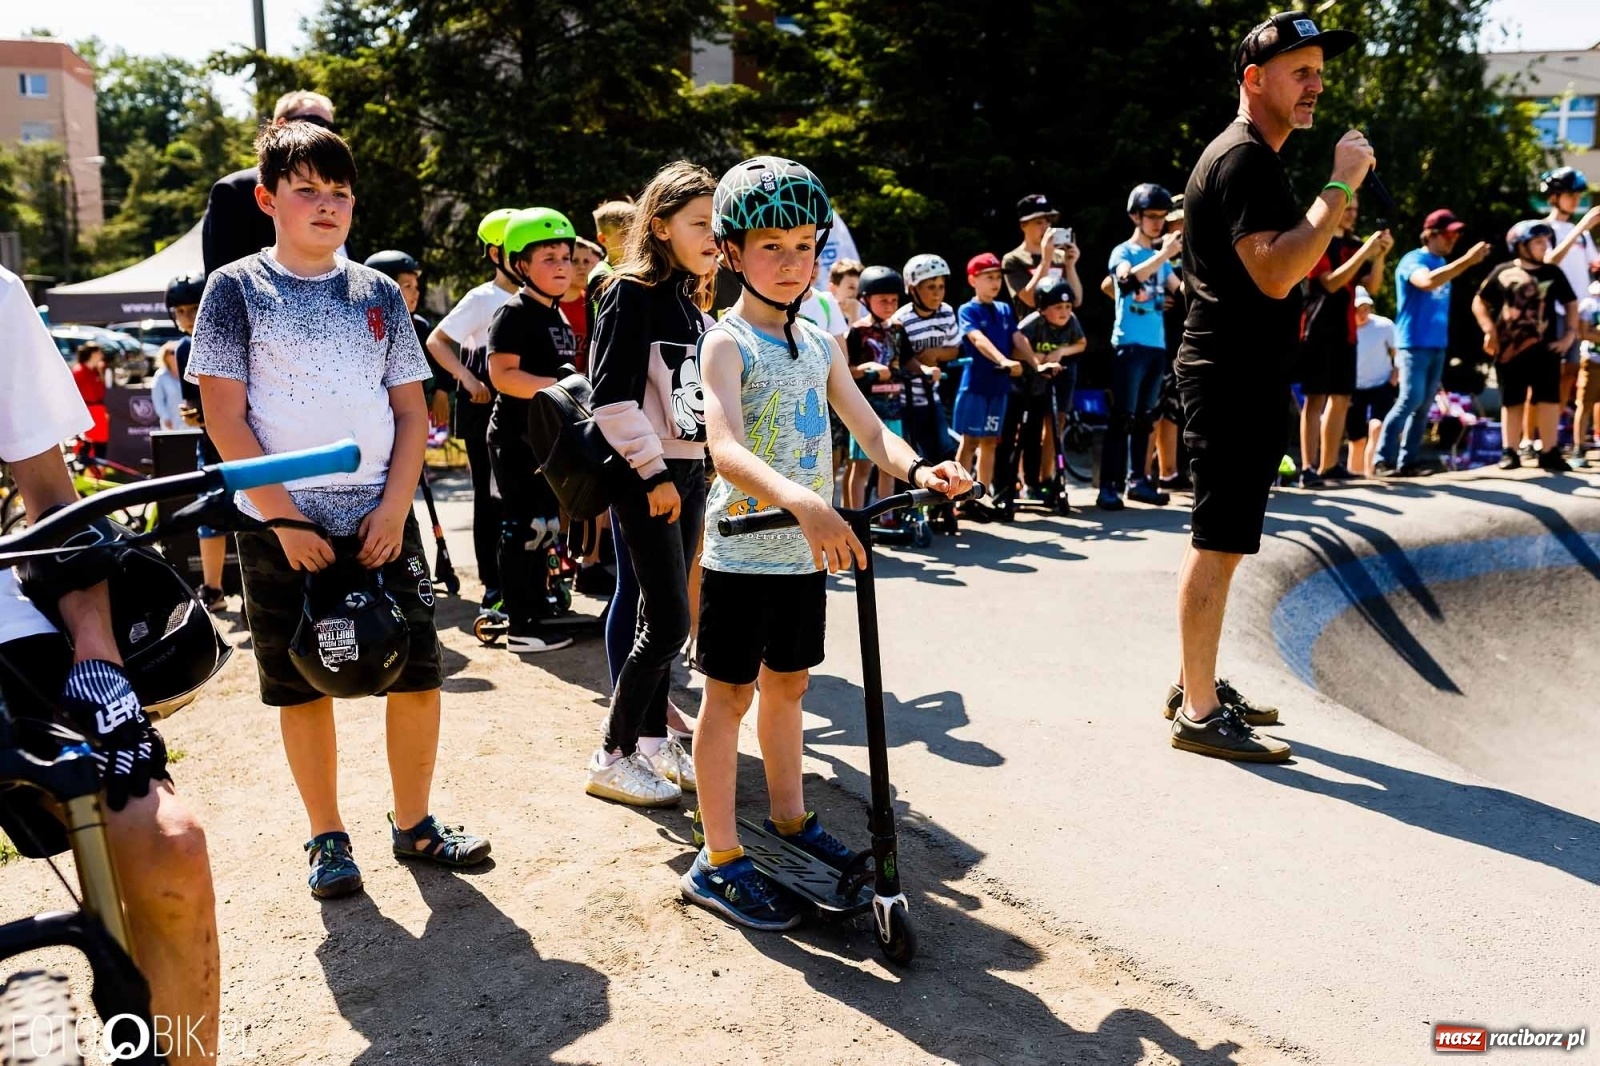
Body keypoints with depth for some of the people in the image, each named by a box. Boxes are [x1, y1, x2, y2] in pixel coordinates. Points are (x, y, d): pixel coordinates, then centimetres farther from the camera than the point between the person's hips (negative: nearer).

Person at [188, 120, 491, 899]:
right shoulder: (236, 288, 0)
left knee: (418, 674, 2)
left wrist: (395, 506, -5)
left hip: (381, 521, 3)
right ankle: (327, 839, 22)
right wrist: (284, 517, -12)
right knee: (303, 687, 6)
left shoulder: (379, 293, 9)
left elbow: (411, 409, 8)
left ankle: (413, 823, 21)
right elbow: (225, 418, -5)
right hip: (282, 527, -2)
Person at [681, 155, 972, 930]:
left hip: (805, 552, 7)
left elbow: (871, 432, 5)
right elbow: (726, 449, -29)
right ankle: (718, 861, 13)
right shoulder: (726, 344, -12)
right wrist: (805, 503, -46)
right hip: (743, 553, -6)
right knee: (730, 695, 2)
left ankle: (789, 818, 36)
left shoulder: (820, 344, 10)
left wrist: (918, 469, -18)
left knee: (788, 684, 19)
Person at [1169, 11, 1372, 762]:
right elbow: (1276, 275, -25)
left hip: (1240, 375, 11)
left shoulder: (1251, 157, 20)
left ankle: (1198, 686, 25)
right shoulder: (1244, 158, -13)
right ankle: (1199, 714, -1)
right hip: (1233, 376, -11)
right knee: (1218, 542, -8)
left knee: (1220, 540, 15)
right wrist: (1340, 187, -21)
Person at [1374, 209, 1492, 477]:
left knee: (1424, 405, 5)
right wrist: (1467, 260, -32)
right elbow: (1428, 281, -31)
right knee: (1410, 400, -15)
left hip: (1437, 344, 8)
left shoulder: (1442, 263, 15)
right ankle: (1383, 460, -10)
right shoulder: (1413, 260, -9)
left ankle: (1408, 461, 8)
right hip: (1414, 344, -8)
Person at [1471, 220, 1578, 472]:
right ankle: (1508, 452, 10)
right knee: (1511, 401, 5)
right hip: (1510, 347, -1)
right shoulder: (1503, 272, 2)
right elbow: (1479, 302, 7)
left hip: (1545, 347, 2)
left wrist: (1570, 333, 4)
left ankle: (1549, 453, 2)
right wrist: (1489, 330, -5)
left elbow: (1570, 303, 15)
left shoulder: (1553, 272, 8)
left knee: (1549, 399, -2)